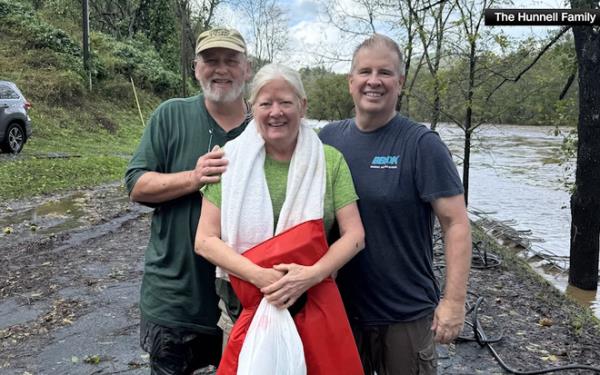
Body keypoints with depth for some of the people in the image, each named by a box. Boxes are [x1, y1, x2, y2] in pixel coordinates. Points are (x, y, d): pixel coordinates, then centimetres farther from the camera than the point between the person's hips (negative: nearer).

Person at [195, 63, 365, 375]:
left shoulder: (329, 160, -2)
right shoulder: (232, 159, -3)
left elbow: (354, 235, -2)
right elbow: (205, 240, -5)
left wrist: (312, 274, -18)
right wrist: (259, 276, -18)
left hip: (316, 304, 1)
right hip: (248, 305, 0)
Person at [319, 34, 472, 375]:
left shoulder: (422, 145, -12)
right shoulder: (328, 138, 0)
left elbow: (456, 223, -13)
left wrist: (454, 300, -16)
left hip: (407, 316, -3)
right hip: (339, 308, 4)